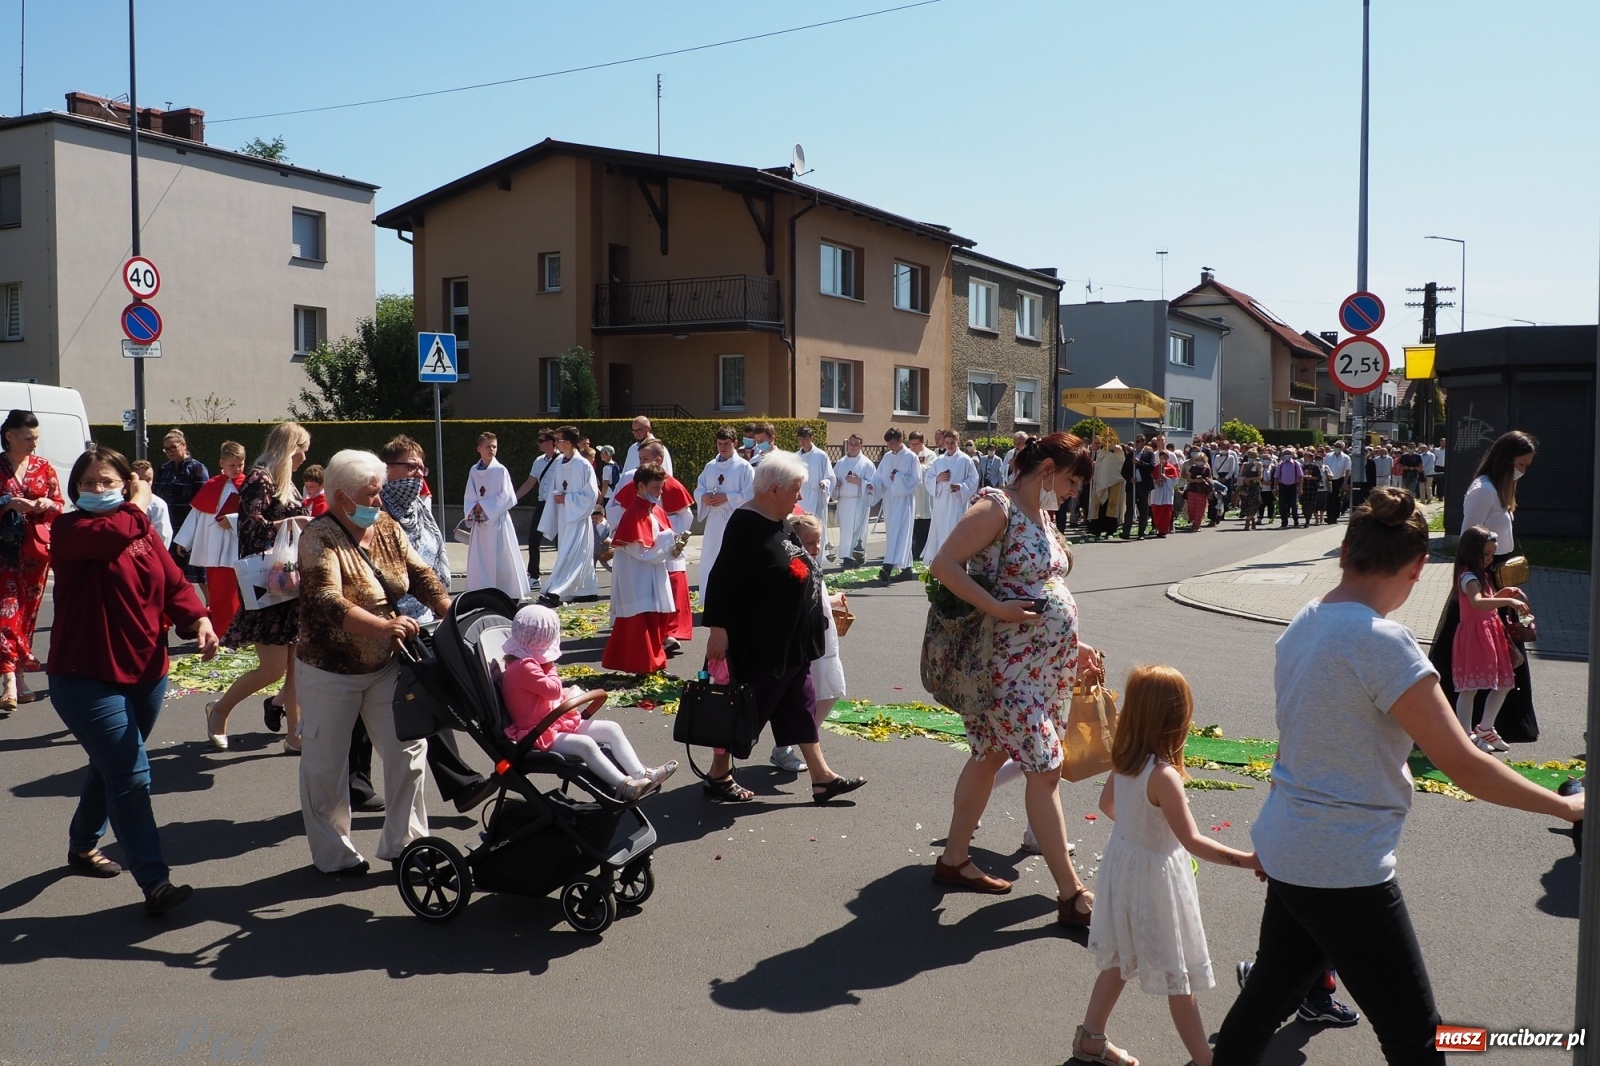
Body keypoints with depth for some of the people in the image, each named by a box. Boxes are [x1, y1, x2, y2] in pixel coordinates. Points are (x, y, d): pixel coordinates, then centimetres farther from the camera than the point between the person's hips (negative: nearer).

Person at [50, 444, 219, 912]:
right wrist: (139, 504, -12)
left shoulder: (144, 532, 9)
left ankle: (82, 847, 46)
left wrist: (199, 620, -19)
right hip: (87, 679, -6)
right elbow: (114, 533, -31)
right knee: (132, 777, -12)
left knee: (111, 768, 23)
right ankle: (155, 883, -9)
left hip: (146, 673, 7)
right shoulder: (70, 530, -9)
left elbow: (173, 583, 0)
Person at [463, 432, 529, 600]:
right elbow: (469, 497, 8)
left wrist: (484, 506, -11)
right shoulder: (474, 471, 5)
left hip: (498, 519, -4)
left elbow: (507, 497, -10)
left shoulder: (500, 470, -7)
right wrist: (473, 510, -10)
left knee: (501, 559, -2)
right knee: (479, 558, 6)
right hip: (480, 521, 4)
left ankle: (508, 592, 4)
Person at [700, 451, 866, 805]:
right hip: (758, 642, -10)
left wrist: (823, 602, 25)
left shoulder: (775, 523, 8)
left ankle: (821, 777, 20)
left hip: (788, 641, 10)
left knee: (800, 705, 13)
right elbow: (722, 580, -25)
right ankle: (718, 775, 19)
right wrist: (718, 629, -26)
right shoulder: (747, 525, -21)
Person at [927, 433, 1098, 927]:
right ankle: (1071, 894, 2)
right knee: (1044, 769, -6)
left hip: (1049, 663, 9)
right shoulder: (996, 507, -14)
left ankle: (954, 860, 28)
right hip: (1011, 663, -9)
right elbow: (943, 565, -22)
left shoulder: (1041, 516, 14)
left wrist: (1075, 645, 16)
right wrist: (998, 609, -25)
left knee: (991, 755, 16)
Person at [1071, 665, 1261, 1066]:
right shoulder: (1163, 775, -29)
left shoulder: (1123, 759, -6)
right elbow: (1193, 842, -29)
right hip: (1155, 876, -8)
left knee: (1120, 959, 23)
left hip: (1123, 862, 8)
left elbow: (1107, 804, 13)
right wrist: (1248, 860, -28)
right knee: (1179, 977, 7)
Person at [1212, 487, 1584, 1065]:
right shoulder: (1383, 643, -21)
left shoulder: (1304, 623, 3)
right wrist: (1565, 806, -5)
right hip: (1346, 872, -8)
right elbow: (1465, 765, -19)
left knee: (1267, 996, 20)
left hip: (1284, 851, 8)